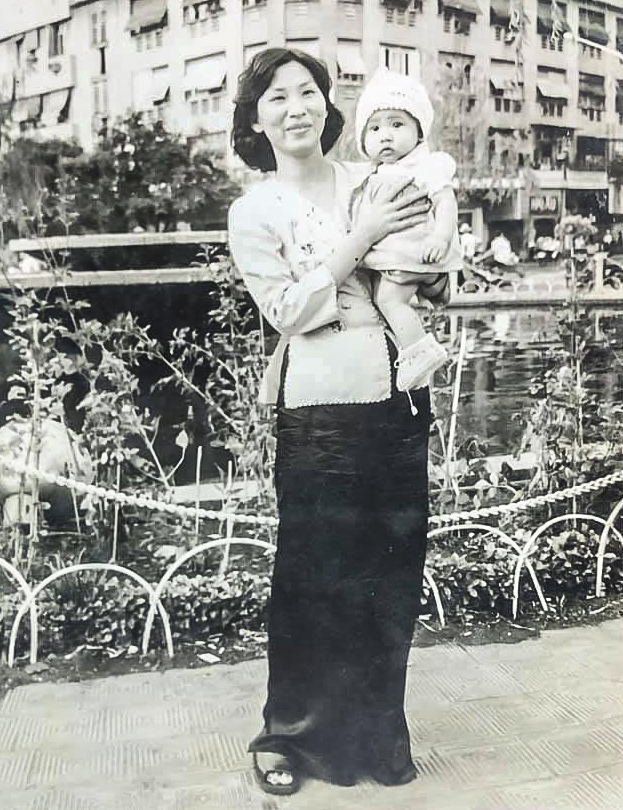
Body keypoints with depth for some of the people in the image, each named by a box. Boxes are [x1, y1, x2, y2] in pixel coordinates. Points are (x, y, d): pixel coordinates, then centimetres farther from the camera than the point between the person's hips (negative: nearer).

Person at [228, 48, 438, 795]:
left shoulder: (370, 180, 8)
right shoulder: (252, 213, -1)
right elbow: (291, 312, -10)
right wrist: (361, 237, -13)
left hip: (398, 400, 4)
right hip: (321, 414, -4)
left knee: (393, 580, 12)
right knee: (315, 584, 3)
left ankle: (375, 731, 31)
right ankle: (288, 734, 24)